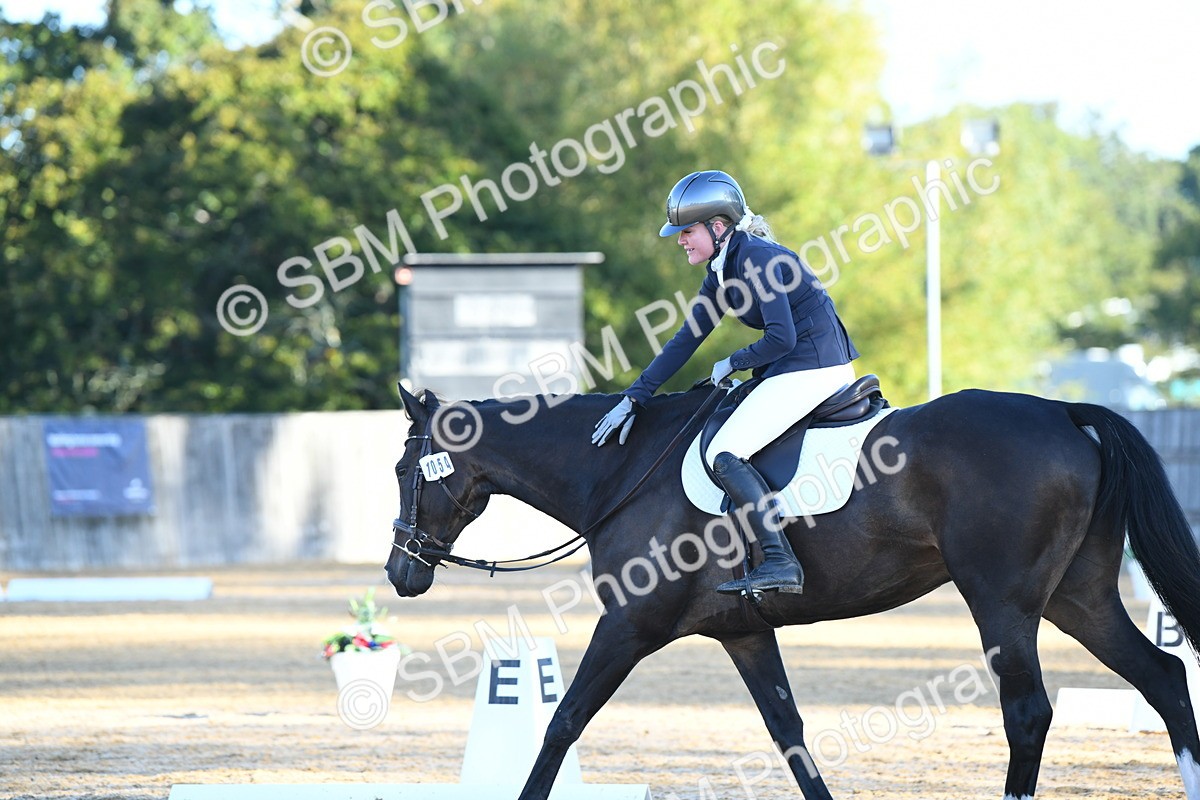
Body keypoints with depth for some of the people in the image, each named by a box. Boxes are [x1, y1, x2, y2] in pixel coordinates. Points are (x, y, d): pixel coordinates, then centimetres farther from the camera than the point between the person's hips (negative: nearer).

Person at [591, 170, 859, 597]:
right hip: (797, 370, 10)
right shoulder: (722, 271, 14)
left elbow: (782, 337, -21)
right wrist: (633, 398, 12)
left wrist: (734, 363, -5)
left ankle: (781, 562, -22)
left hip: (815, 366, -10)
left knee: (725, 454, -16)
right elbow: (686, 339, 15)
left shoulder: (755, 258, -16)